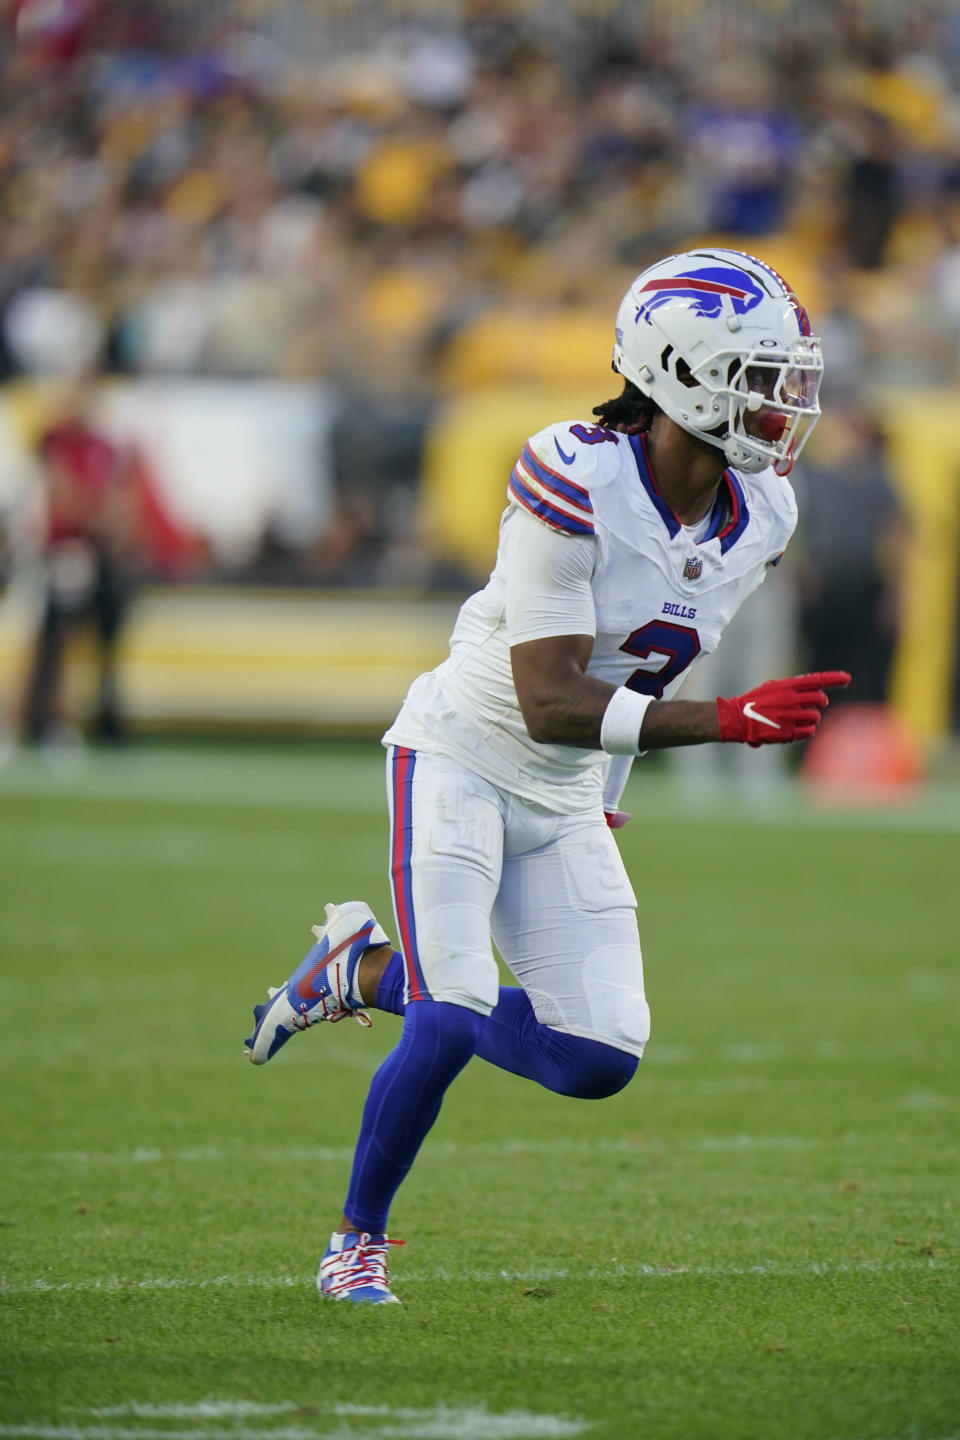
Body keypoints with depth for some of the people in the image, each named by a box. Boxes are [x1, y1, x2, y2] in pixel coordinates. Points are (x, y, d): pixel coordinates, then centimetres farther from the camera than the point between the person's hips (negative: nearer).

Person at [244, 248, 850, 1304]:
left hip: (565, 800, 7)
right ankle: (358, 1241, 5)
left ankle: (370, 970, 19)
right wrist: (731, 721, -36)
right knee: (450, 1026, -19)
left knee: (600, 1060, -3)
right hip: (462, 756, -7)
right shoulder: (575, 483, -26)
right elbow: (550, 703, -29)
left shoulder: (759, 519, -4)